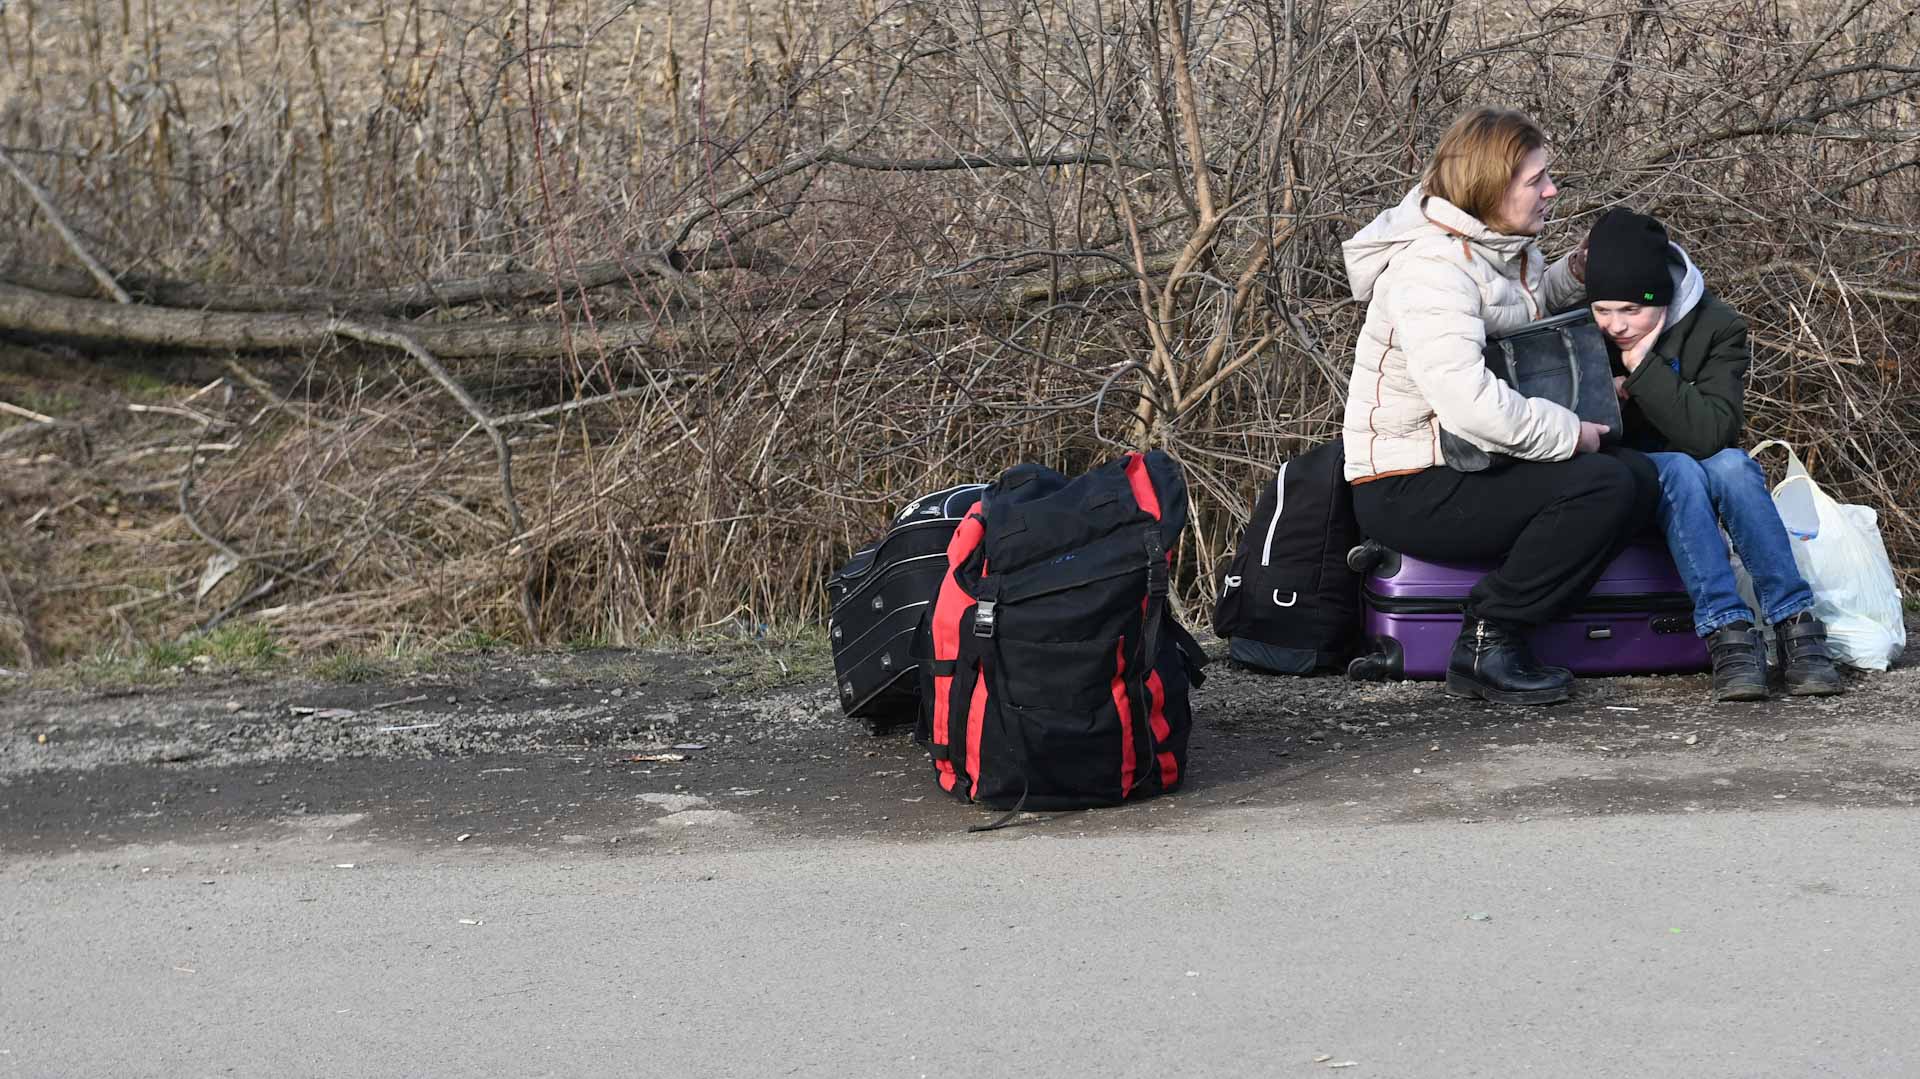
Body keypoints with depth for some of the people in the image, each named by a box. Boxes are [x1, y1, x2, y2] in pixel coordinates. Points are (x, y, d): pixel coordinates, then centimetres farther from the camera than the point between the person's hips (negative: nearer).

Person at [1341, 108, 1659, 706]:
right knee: (1602, 488, -24)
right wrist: (1569, 432, -21)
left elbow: (1526, 310, 34)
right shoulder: (1429, 270, -22)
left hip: (1474, 464, 10)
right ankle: (1485, 646, -16)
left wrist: (1573, 275, 12)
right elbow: (1471, 404, -33)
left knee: (1638, 477, -2)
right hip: (1408, 491, -10)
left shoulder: (1506, 247, 8)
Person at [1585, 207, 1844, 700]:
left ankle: (1795, 624, -35)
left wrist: (1641, 365, -28)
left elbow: (1712, 433, -25)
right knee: (1679, 469, -33)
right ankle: (1725, 631, -42)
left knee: (1731, 465, -32)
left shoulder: (1717, 326, -13)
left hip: (1699, 480, 1)